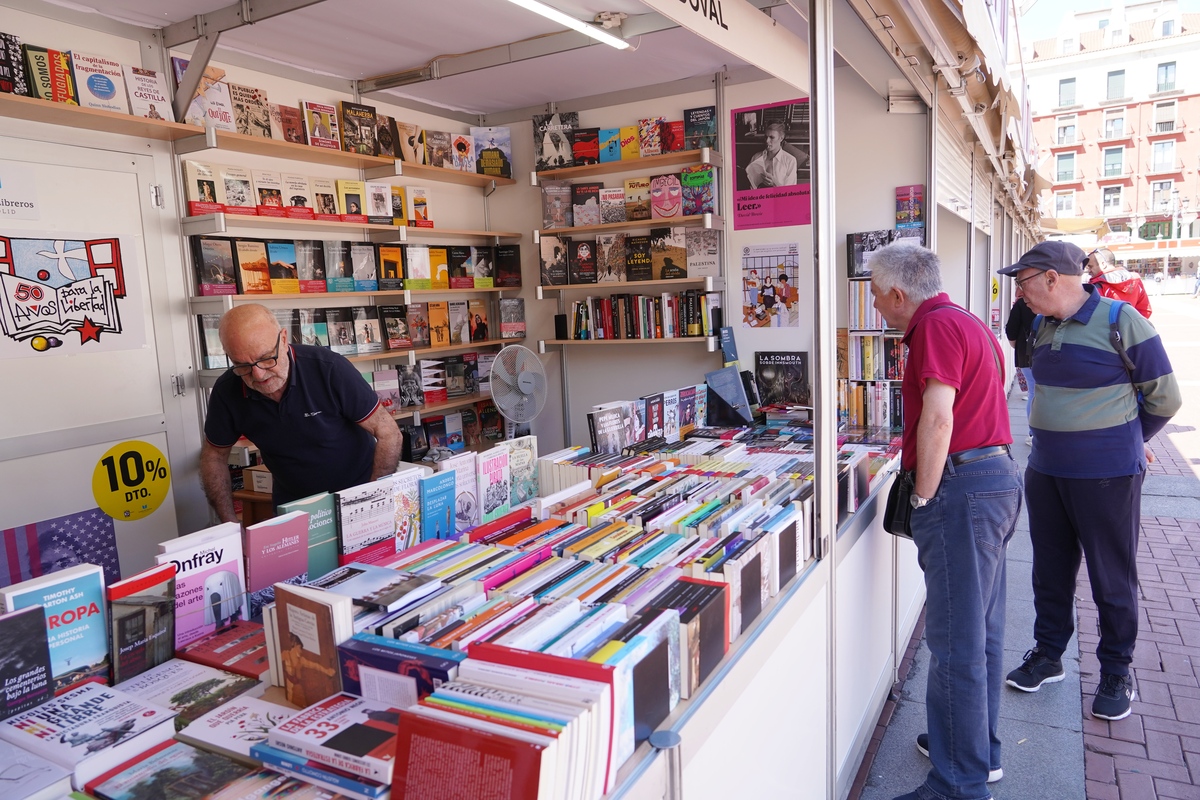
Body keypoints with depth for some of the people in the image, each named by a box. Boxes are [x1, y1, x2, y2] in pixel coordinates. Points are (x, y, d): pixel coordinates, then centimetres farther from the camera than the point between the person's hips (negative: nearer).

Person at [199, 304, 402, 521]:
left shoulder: (330, 369, -21)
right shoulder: (227, 392, -10)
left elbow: (388, 433, -15)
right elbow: (214, 453, 8)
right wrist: (229, 522, 1)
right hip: (292, 503, 3)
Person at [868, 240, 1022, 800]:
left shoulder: (936, 327, -12)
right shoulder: (967, 323, 20)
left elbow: (937, 423, -22)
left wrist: (923, 500, -13)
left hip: (963, 485, -11)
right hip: (998, 476, 11)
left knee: (955, 641, -4)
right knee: (980, 631, 19)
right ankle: (980, 750, 33)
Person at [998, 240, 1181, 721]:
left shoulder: (1120, 320, -12)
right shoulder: (1044, 326, 7)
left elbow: (1164, 398, -4)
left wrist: (1124, 446, 7)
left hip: (1106, 477, -6)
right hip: (1045, 472, 6)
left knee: (1113, 578, 8)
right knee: (1050, 571, 15)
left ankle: (1116, 673, 25)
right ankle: (1048, 655, 31)